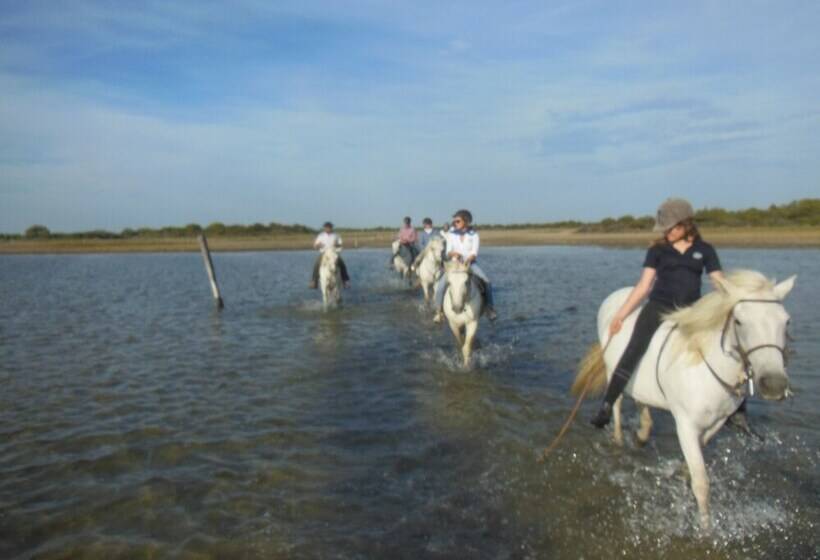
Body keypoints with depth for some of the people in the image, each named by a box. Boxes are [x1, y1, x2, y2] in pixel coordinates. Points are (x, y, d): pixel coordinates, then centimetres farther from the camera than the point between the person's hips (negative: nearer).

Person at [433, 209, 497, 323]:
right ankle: (439, 311, -2)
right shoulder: (451, 234, 4)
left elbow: (474, 252, -10)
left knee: (487, 282, -22)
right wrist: (453, 253, -25)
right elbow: (448, 252, -1)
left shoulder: (473, 234, -1)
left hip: (470, 263, -1)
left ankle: (489, 308, -5)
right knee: (440, 286, -20)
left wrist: (469, 259, -31)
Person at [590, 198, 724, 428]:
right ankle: (606, 408, -18)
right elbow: (643, 286, 7)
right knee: (632, 353, -19)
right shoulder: (657, 250, 8)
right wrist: (620, 314, 2)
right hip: (658, 307, -1)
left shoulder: (705, 250, 9)